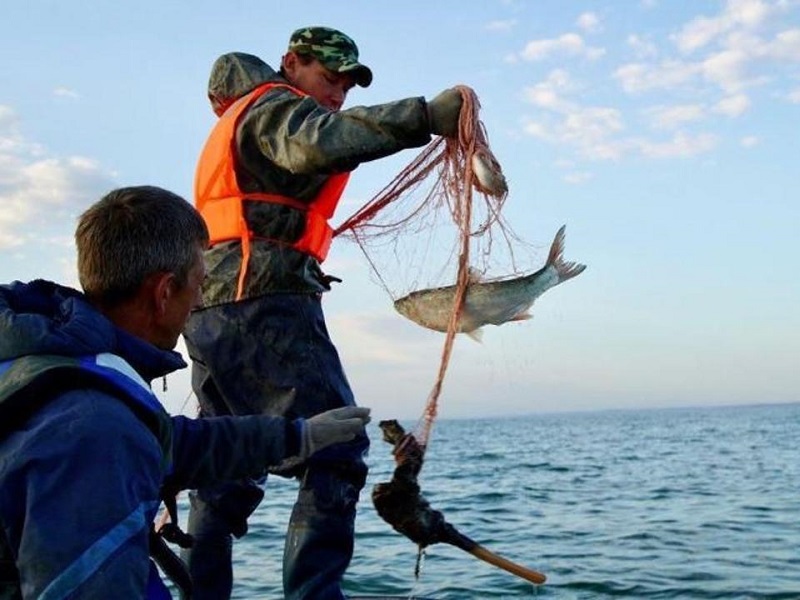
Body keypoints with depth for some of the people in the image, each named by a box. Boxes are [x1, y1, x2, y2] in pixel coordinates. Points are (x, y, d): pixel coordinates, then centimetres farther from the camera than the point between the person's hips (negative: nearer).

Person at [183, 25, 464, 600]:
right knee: (335, 456, -13)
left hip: (212, 311, 10)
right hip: (265, 304, -10)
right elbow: (322, 143, -23)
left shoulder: (242, 119, 31)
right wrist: (425, 116, -30)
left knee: (227, 473, 13)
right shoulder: (277, 106, 0)